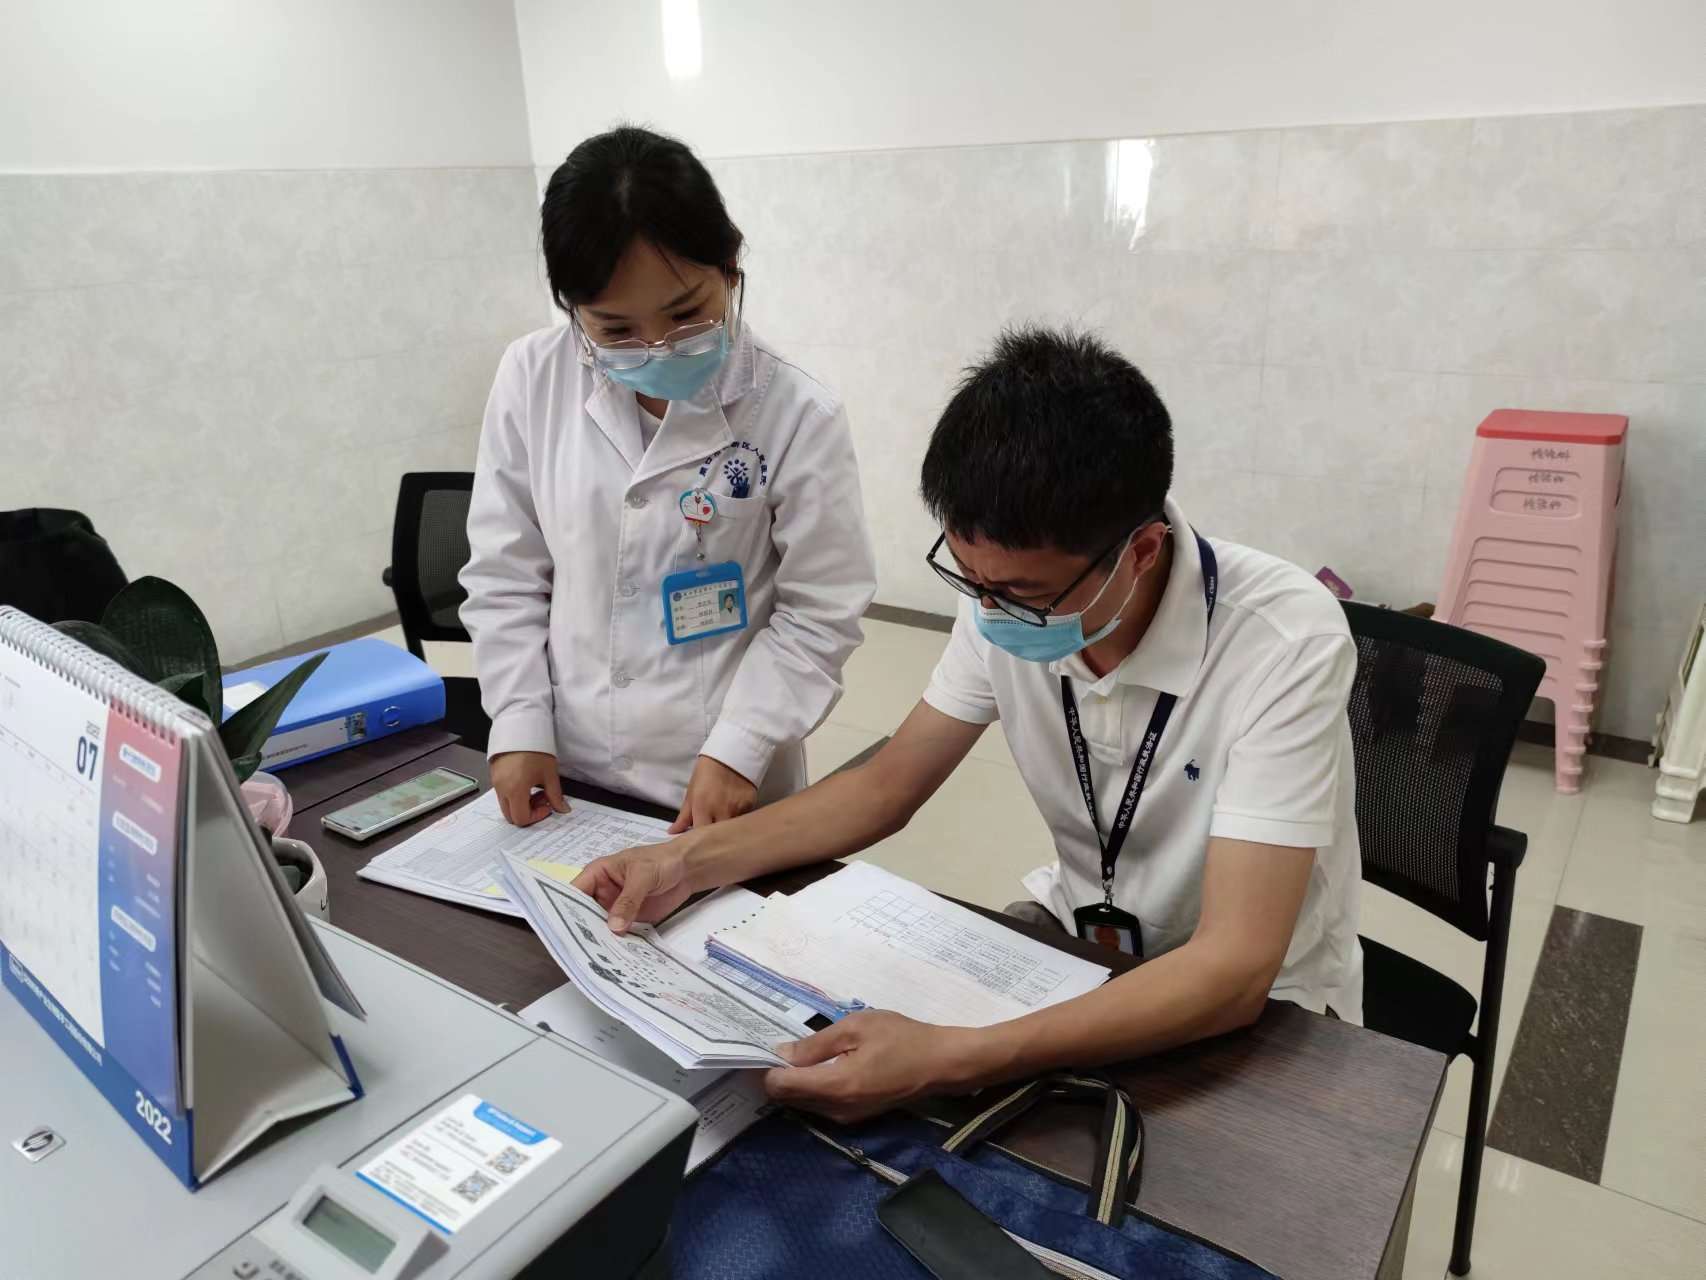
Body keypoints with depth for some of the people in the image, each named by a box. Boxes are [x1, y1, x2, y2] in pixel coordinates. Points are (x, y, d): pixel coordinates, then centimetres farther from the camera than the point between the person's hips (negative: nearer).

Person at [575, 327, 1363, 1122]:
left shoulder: (1287, 644, -29)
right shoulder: (1010, 589, -14)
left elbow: (1233, 971, -33)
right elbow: (888, 787, -3)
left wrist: (954, 1063, -44)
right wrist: (692, 860, -16)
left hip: (1258, 1011, -4)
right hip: (1077, 943, 4)